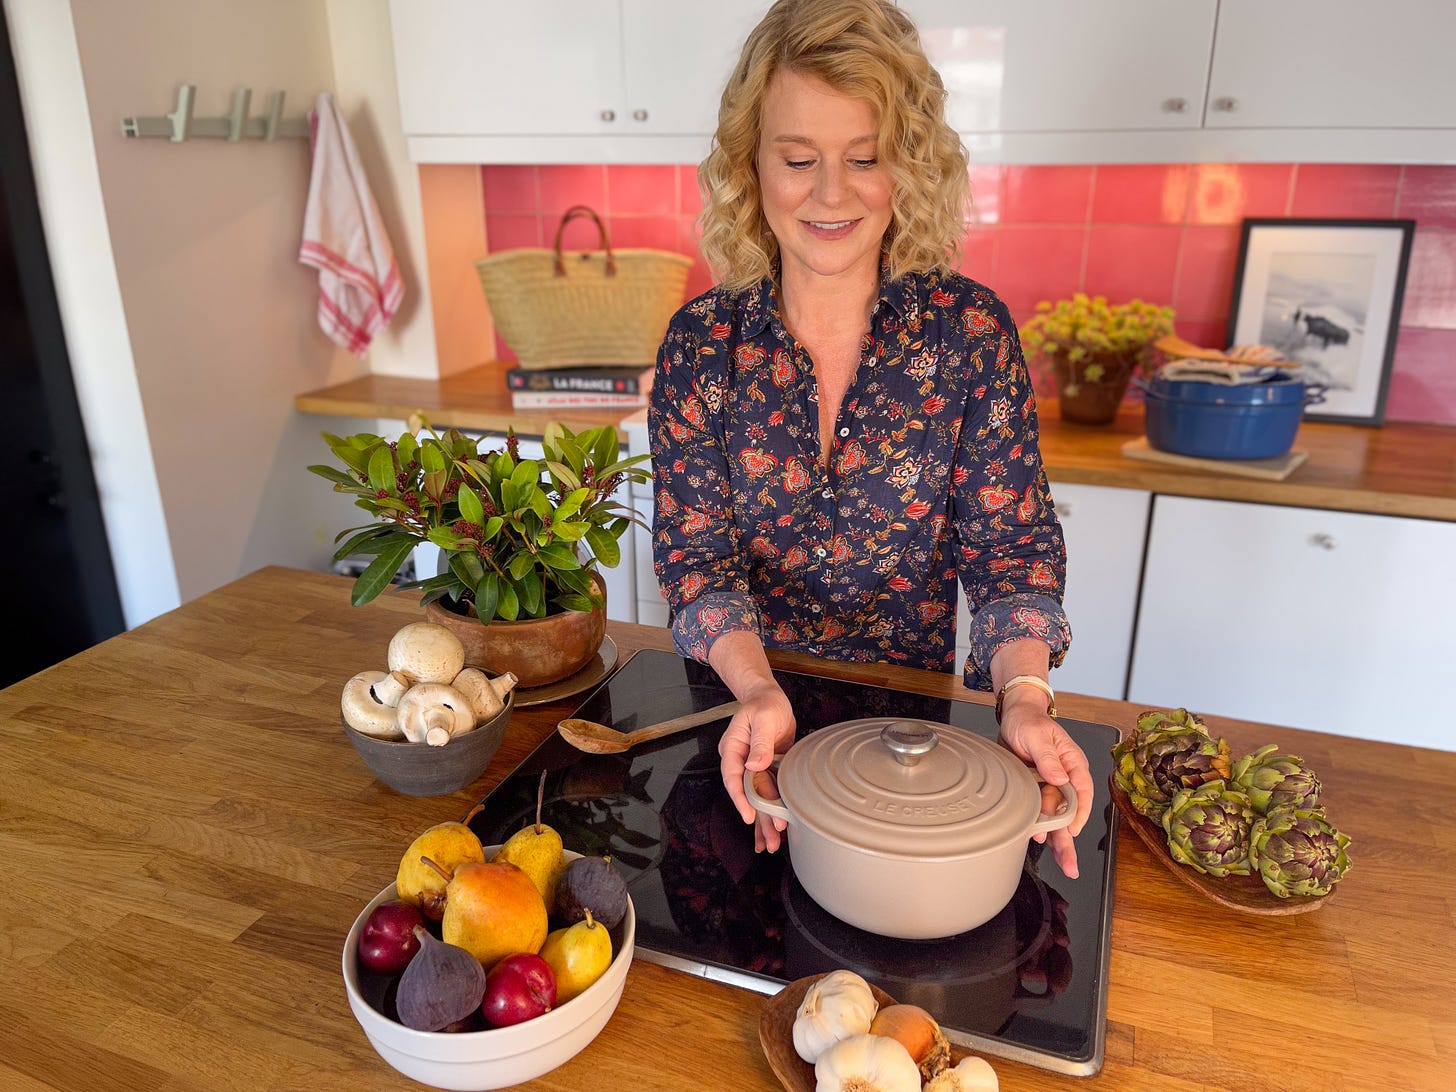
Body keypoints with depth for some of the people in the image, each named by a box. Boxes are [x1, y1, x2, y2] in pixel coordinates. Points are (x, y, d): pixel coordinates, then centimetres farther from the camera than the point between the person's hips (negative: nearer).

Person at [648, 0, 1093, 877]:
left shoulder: (971, 330, -12)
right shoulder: (702, 342, -11)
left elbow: (1011, 543, -12)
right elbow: (695, 549, -13)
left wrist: (1025, 693, -30)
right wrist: (757, 689, -30)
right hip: (745, 706, 1)